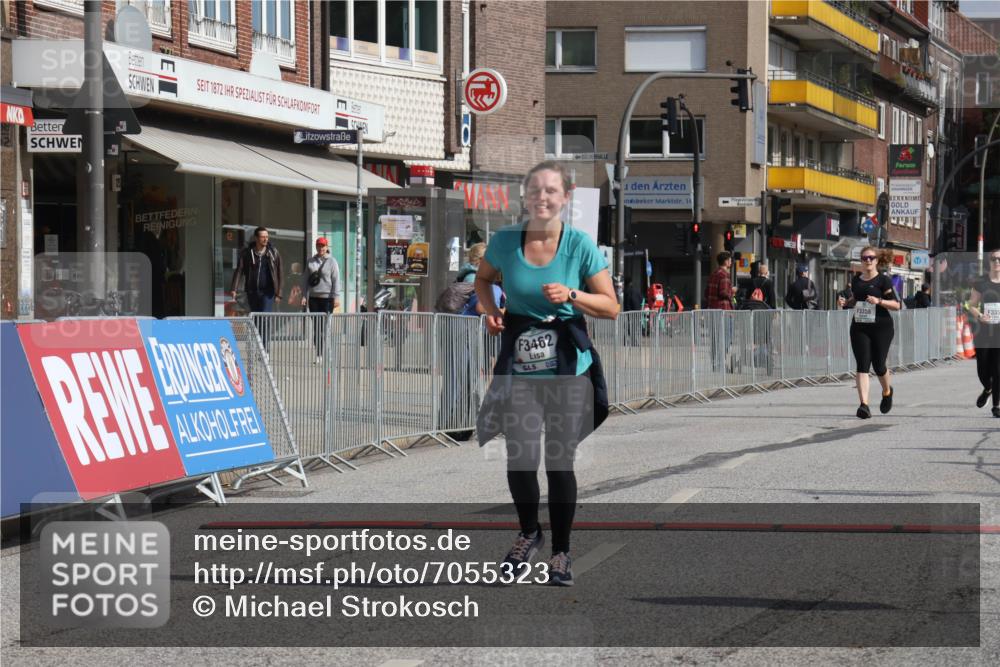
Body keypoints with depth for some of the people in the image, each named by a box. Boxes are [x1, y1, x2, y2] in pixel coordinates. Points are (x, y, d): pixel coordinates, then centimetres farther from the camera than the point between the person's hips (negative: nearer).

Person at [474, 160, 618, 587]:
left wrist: (571, 295, -18)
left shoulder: (580, 245, -5)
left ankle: (561, 551, 17)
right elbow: (483, 279, 21)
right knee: (520, 456, -6)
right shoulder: (505, 241, 0)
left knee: (560, 460, 0)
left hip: (568, 365, -1)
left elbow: (611, 307, -2)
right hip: (518, 364, 1)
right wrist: (491, 311, 2)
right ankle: (528, 533, 23)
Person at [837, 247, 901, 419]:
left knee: (879, 366, 2)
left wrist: (878, 301, -21)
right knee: (862, 366, -9)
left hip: (881, 328, -3)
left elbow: (896, 305, -6)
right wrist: (845, 302, 4)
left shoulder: (883, 280, -4)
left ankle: (887, 392, 35)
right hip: (859, 328, 3)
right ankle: (864, 405, -17)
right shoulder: (856, 280, 11)